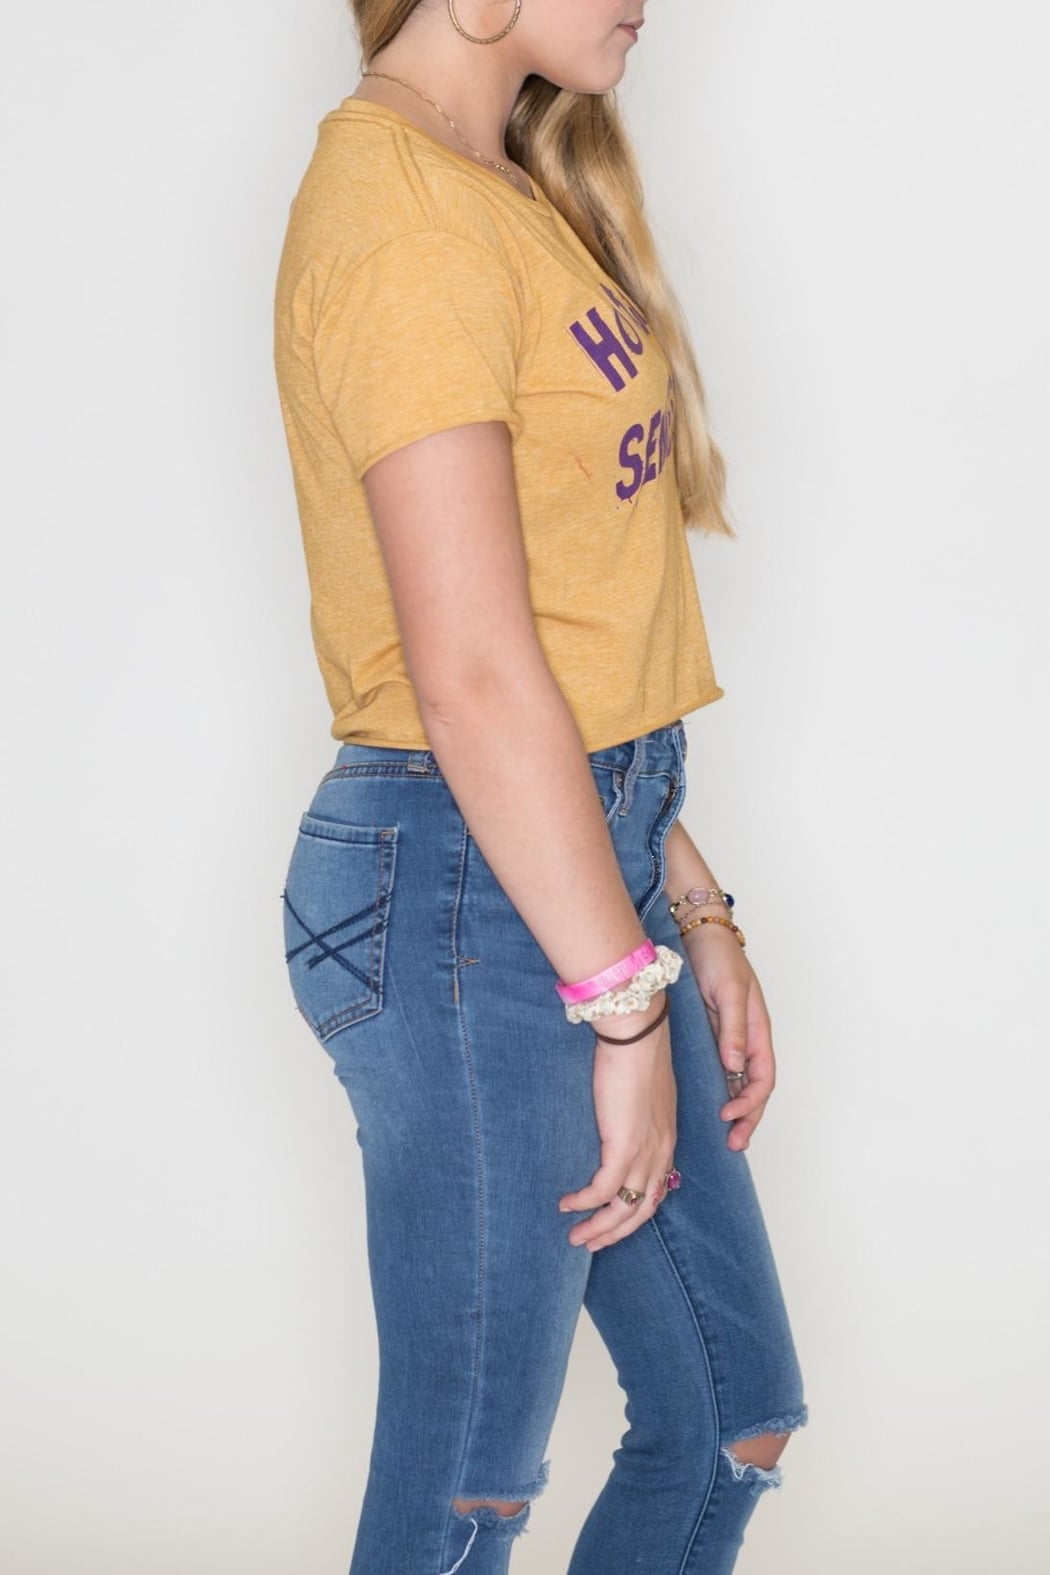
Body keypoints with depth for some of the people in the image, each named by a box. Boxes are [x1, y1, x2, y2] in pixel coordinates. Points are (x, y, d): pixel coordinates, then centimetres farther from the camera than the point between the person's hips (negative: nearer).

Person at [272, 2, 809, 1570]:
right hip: (471, 900, -10)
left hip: (590, 857, 10)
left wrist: (693, 910, 14)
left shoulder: (504, 192, 16)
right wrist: (624, 1001, -16)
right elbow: (471, 675, -20)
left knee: (734, 1411, 16)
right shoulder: (402, 208, -15)